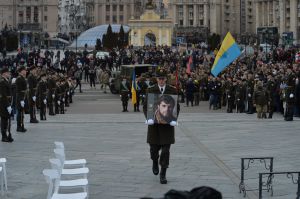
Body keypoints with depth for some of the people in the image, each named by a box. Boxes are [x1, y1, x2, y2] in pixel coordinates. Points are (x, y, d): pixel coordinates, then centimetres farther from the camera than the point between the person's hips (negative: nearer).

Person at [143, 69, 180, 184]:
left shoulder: (172, 91, 3)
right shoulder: (150, 91, 3)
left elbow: (177, 107, 4)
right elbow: (145, 106, 3)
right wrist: (148, 118, -14)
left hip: (167, 124, -1)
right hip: (154, 123, 1)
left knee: (166, 150, -4)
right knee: (154, 148, 8)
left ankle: (163, 174, 3)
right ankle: (155, 162, 42)